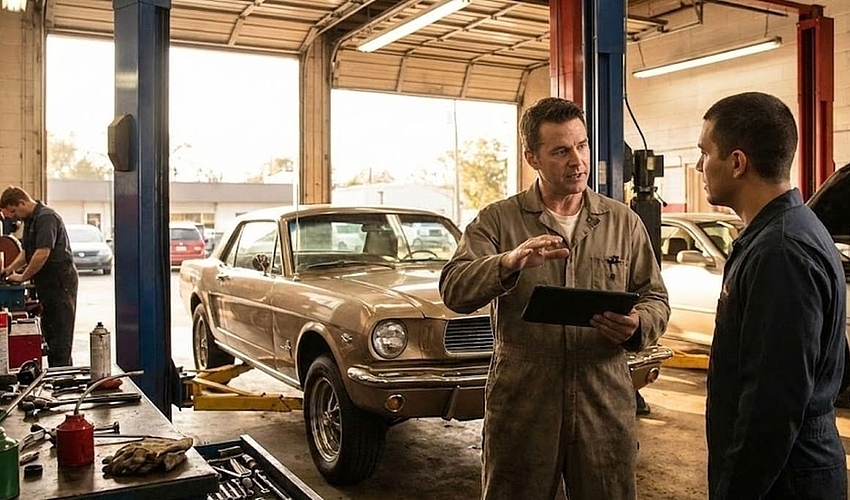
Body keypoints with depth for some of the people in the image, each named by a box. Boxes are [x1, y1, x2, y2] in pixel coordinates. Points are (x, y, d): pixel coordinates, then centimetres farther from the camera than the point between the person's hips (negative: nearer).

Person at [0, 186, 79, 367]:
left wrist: (22, 277, -14)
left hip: (60, 282, -10)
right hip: (47, 284, 10)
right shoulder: (30, 220, 16)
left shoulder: (46, 217, -16)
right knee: (49, 332, 14)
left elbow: (43, 253, -23)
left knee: (60, 336, -6)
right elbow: (27, 251, 24)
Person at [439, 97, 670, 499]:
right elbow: (454, 291, -12)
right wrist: (509, 262, -31)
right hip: (520, 406, -1)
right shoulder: (497, 220, 0)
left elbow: (655, 298, 10)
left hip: (606, 406, 2)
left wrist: (637, 324, -13)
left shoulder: (624, 222, 7)